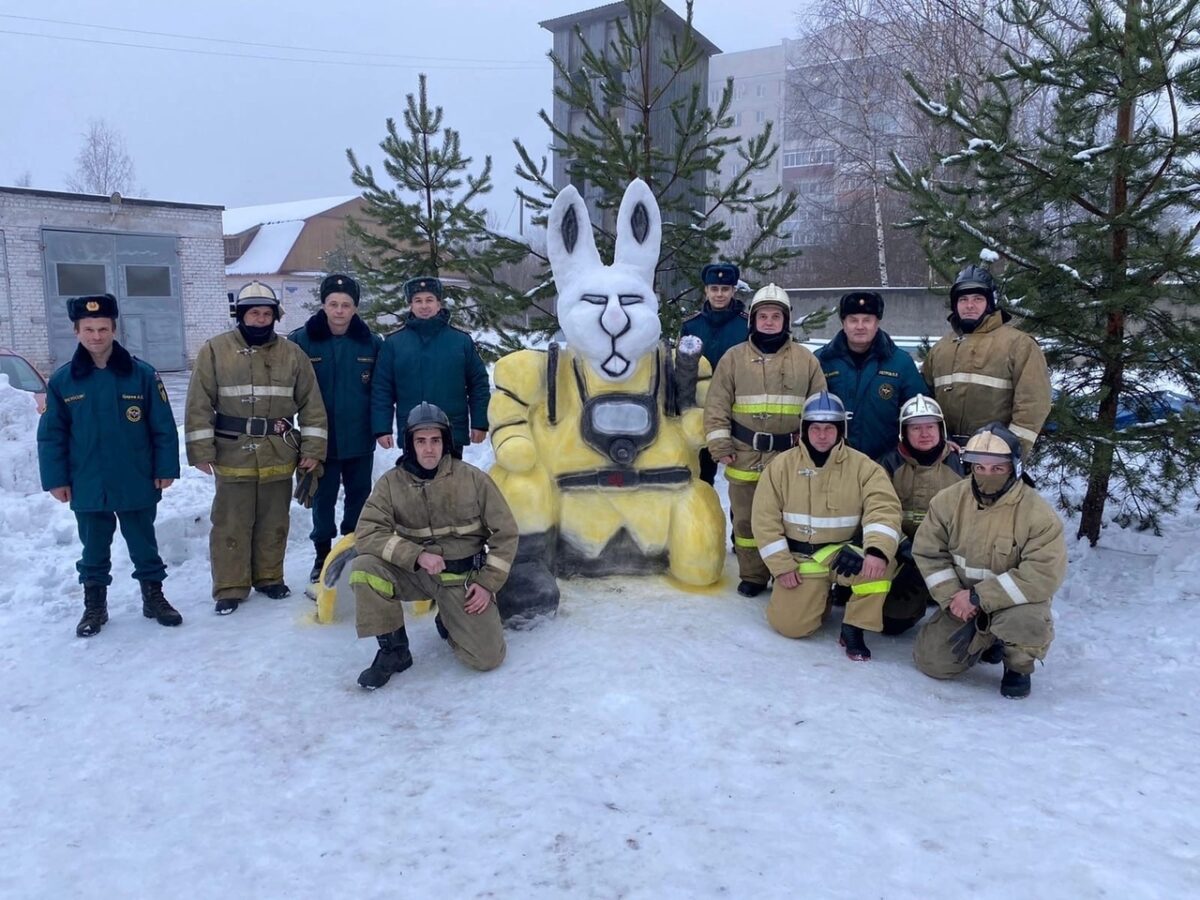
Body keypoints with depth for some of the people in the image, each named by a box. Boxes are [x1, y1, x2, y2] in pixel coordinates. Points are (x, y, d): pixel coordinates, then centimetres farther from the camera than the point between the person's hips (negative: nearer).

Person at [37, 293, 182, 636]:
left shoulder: (142, 374, -6)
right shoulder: (62, 381, -2)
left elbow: (163, 427, -4)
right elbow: (51, 435, 2)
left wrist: (166, 468, -6)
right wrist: (56, 479, -2)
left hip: (137, 484, -1)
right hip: (88, 487, 1)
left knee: (144, 546, 13)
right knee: (94, 550, 15)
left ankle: (154, 598, 27)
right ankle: (94, 606, 29)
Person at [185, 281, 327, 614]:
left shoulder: (292, 354, 4)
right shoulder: (215, 350, -1)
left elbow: (311, 403, 4)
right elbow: (199, 405, -3)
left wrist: (313, 448, -1)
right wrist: (201, 450, -8)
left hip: (279, 456, 2)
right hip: (233, 455, -2)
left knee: (274, 522, 13)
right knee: (231, 525, 4)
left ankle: (269, 577, 28)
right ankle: (230, 587, 16)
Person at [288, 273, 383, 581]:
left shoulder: (371, 343, -2)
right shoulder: (301, 341, -6)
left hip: (360, 440, 1)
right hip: (321, 439, -1)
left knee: (359, 497, 13)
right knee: (323, 499, 10)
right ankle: (322, 555, 25)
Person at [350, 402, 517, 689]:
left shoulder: (473, 479, -8)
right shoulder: (391, 483, -6)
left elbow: (505, 532, -3)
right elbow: (367, 532, -16)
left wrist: (487, 583, -9)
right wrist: (417, 555, -28)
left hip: (464, 577, -1)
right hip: (415, 573, 1)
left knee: (488, 657, -12)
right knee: (364, 567, -28)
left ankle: (448, 622, 23)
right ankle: (394, 649, -7)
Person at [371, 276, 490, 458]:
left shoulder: (462, 340, 1)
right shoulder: (393, 342, 1)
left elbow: (478, 383, 4)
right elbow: (382, 389, 1)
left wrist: (480, 423, 0)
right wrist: (382, 428, -5)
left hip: (453, 434, 0)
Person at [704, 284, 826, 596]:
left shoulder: (806, 359, 4)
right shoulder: (734, 358, 3)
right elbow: (717, 406, 2)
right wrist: (720, 446, -5)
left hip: (791, 458, 0)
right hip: (745, 457, 1)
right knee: (747, 518, 9)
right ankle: (752, 575, 24)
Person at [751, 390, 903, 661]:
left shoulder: (862, 466, -6)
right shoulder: (781, 466, -4)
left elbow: (884, 508, -19)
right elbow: (765, 519, -4)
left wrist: (877, 550, -38)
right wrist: (782, 566, -10)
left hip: (845, 554, 0)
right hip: (800, 558, 1)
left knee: (881, 562, -31)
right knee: (790, 625, -13)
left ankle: (853, 629, -11)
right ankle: (817, 595, 23)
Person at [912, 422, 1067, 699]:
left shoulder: (1038, 513, -21)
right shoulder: (948, 501, -9)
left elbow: (1045, 574, -27)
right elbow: (928, 552, -2)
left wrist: (979, 597, -29)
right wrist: (951, 597, -17)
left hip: (1015, 601, -3)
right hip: (963, 601, 3)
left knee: (1023, 621, -38)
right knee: (931, 662, -9)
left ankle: (1018, 667, 0)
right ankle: (986, 641, 24)